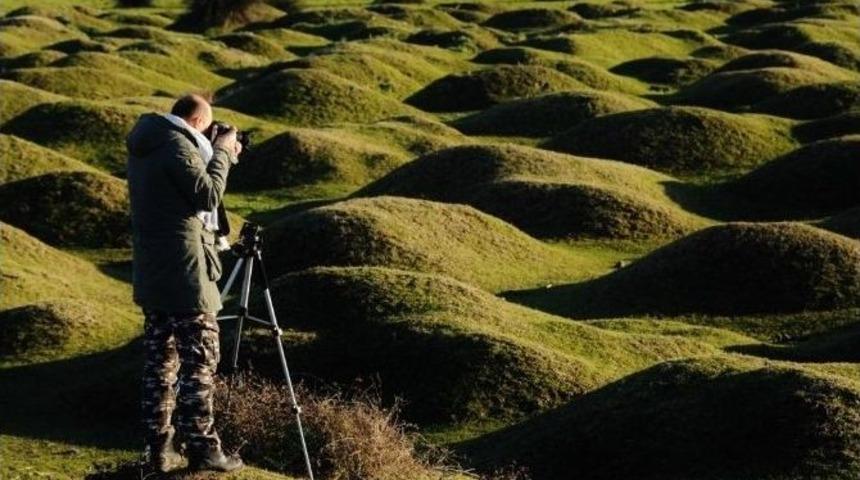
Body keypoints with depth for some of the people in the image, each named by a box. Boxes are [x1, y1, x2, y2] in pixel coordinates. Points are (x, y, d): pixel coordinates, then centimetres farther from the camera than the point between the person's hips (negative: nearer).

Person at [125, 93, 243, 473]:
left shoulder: (145, 147, 14)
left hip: (151, 272, 9)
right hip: (183, 271, -9)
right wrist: (220, 153, -5)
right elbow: (208, 195, -17)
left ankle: (159, 448, 11)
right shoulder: (178, 145, -14)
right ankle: (201, 447, -2)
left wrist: (219, 156, 17)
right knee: (199, 359, -4)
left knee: (160, 359, 10)